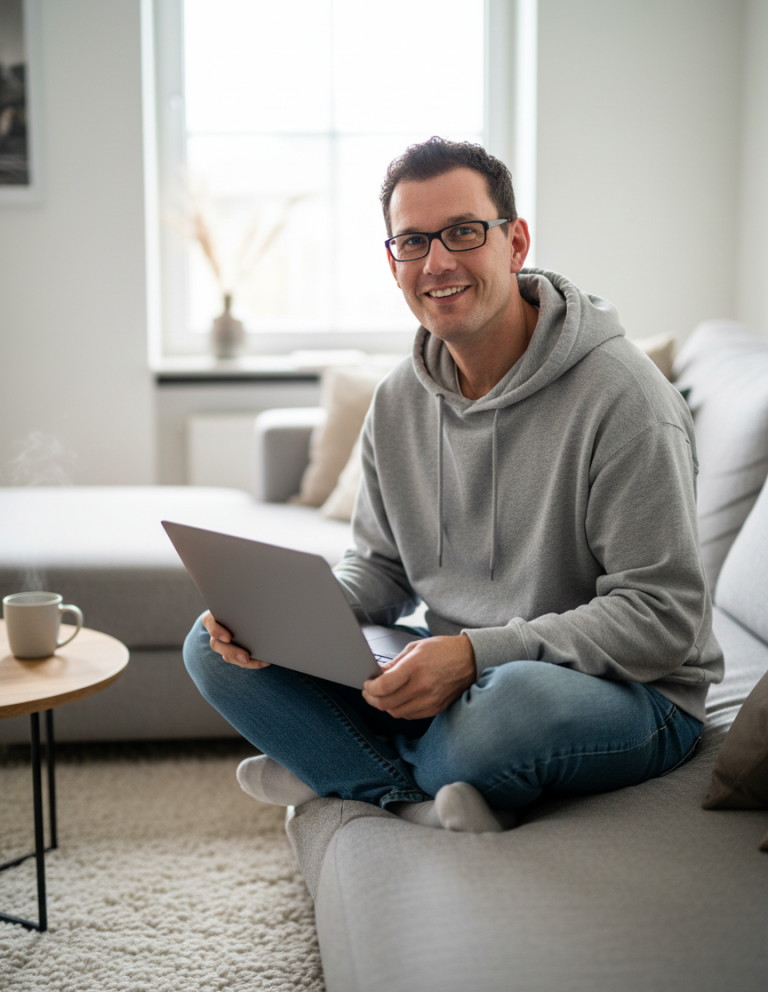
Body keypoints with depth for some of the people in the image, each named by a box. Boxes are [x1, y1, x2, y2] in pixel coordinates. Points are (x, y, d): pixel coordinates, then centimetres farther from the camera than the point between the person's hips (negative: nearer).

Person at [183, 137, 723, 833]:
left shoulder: (620, 395, -18)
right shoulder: (398, 401, 4)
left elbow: (663, 619, -19)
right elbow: (380, 570, 12)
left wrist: (477, 652, -30)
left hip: (628, 695, -6)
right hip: (457, 682, 6)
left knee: (512, 700, -43)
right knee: (216, 645, -4)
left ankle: (343, 772, -10)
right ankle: (428, 802, -17)